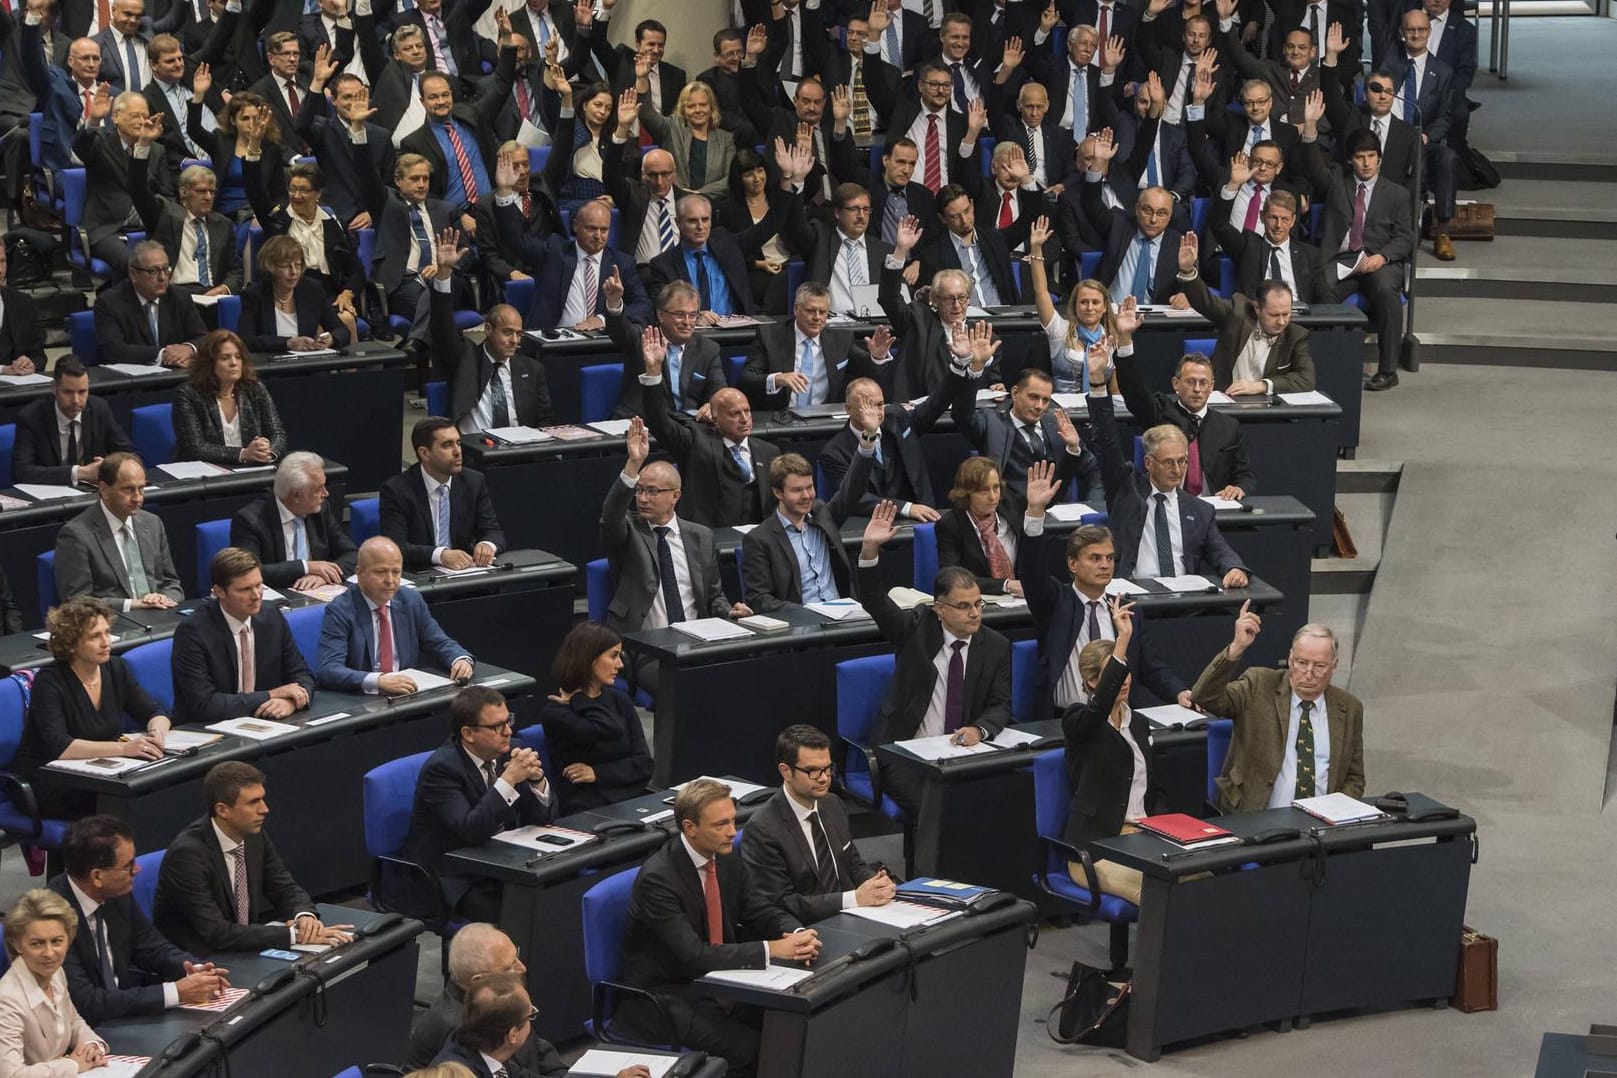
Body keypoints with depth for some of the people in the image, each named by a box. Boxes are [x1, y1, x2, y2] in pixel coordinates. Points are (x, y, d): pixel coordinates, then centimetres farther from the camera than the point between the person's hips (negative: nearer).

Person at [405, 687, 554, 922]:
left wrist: (537, 779, -15)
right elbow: (470, 831, -29)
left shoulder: (506, 753, 2)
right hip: (455, 880, -7)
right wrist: (509, 779, -31)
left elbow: (543, 817, 5)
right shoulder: (441, 768, -17)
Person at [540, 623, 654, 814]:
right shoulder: (556, 712, -3)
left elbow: (644, 764, 9)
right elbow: (610, 730, -19)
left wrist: (597, 773, -5)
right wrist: (577, 699, -3)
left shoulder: (619, 699, 15)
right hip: (586, 814, -5)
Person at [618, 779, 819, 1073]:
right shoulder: (657, 877, -23)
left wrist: (796, 935, -17)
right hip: (661, 996, -7)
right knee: (748, 1046, -27)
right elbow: (693, 955, -28)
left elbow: (764, 914, 7)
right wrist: (772, 949, -30)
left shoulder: (727, 861, 1)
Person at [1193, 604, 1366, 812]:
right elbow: (1205, 698, -12)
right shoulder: (1259, 687, 3)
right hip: (1254, 820, -3)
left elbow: (1354, 779, 17)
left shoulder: (1349, 708, 11)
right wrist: (1237, 648, -23)